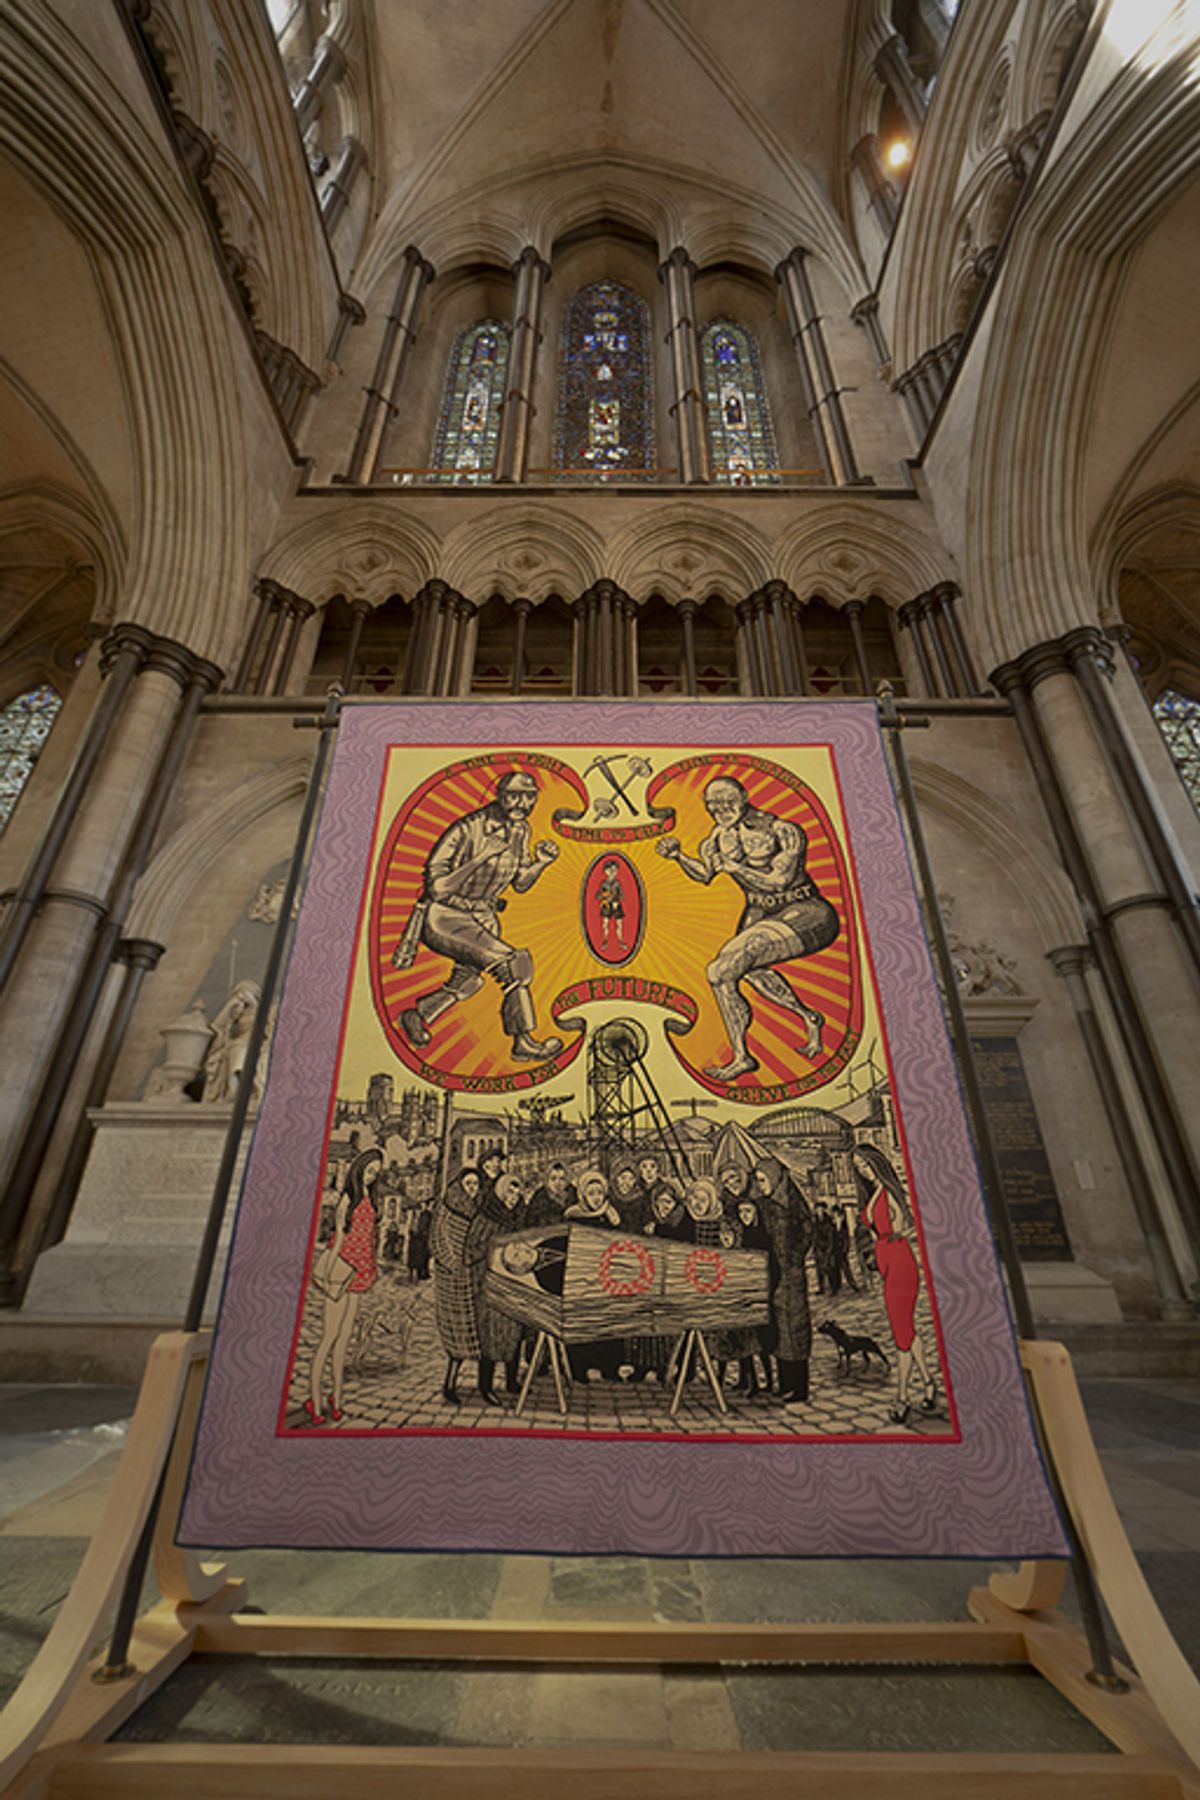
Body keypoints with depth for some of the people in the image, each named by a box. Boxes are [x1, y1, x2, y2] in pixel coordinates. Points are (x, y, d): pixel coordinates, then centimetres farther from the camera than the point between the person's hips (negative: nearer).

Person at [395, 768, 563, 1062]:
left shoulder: (521, 831, 0)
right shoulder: (468, 830, -23)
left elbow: (520, 884, 9)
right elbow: (437, 886, -25)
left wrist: (541, 863, -8)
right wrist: (483, 858, -32)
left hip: (482, 918, 8)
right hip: (444, 918, -8)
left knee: (467, 984, 24)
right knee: (514, 963, -21)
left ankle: (417, 1016, 49)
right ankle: (524, 1043, -9)